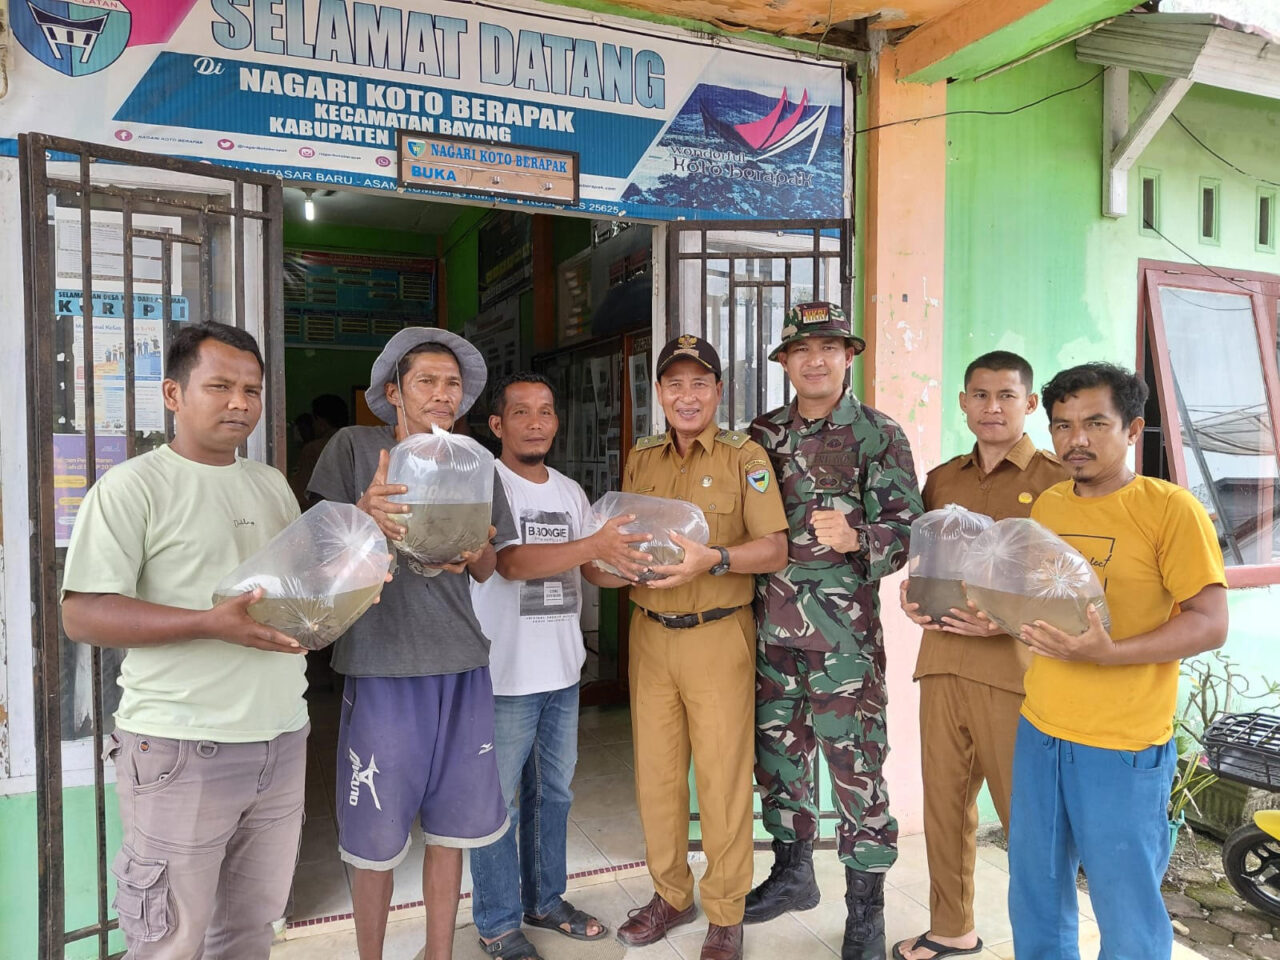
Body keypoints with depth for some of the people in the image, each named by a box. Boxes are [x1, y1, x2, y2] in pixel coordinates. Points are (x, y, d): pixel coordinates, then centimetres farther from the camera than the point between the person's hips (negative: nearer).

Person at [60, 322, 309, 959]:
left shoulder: (273, 485, 13)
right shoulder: (134, 486, -6)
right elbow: (81, 614, -13)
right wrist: (212, 625, -24)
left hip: (283, 739, 6)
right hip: (183, 751, -5)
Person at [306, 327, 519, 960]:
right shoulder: (355, 448, -1)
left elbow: (487, 569, 11)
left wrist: (474, 553, -13)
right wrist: (364, 515, -25)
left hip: (461, 667, 4)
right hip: (382, 664, -3)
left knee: (450, 825, 14)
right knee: (377, 838, 7)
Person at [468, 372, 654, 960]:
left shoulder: (569, 491, 10)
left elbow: (594, 570, 11)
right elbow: (509, 562, -25)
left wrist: (635, 564, -9)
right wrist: (596, 546, -34)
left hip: (563, 671, 7)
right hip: (504, 675, -6)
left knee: (552, 794, 19)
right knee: (499, 802, 6)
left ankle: (544, 900, 37)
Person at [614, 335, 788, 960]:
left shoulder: (745, 458, -3)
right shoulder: (640, 459, 11)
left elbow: (775, 549, -9)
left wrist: (712, 558, -24)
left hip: (718, 637, -4)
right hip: (649, 634, 4)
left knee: (722, 779, 3)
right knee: (655, 772, 12)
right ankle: (671, 894, 32)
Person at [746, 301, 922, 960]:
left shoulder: (879, 436, -3)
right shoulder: (762, 435, 10)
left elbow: (906, 527, -10)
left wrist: (856, 538, -27)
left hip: (844, 632, -5)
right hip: (770, 626, 5)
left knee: (855, 763, 2)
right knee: (776, 751, 16)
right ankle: (793, 873, 37)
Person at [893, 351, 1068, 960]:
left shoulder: (1056, 480, -1)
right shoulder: (940, 481, 15)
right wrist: (912, 596, 3)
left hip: (1014, 665, -5)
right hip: (942, 658, 5)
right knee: (943, 798, 13)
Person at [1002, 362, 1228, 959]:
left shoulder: (1171, 509, -11)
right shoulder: (1046, 505, 8)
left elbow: (1210, 623, -15)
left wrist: (1109, 654, -28)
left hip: (1122, 750, -5)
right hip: (1038, 732, 6)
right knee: (1034, 902, 20)